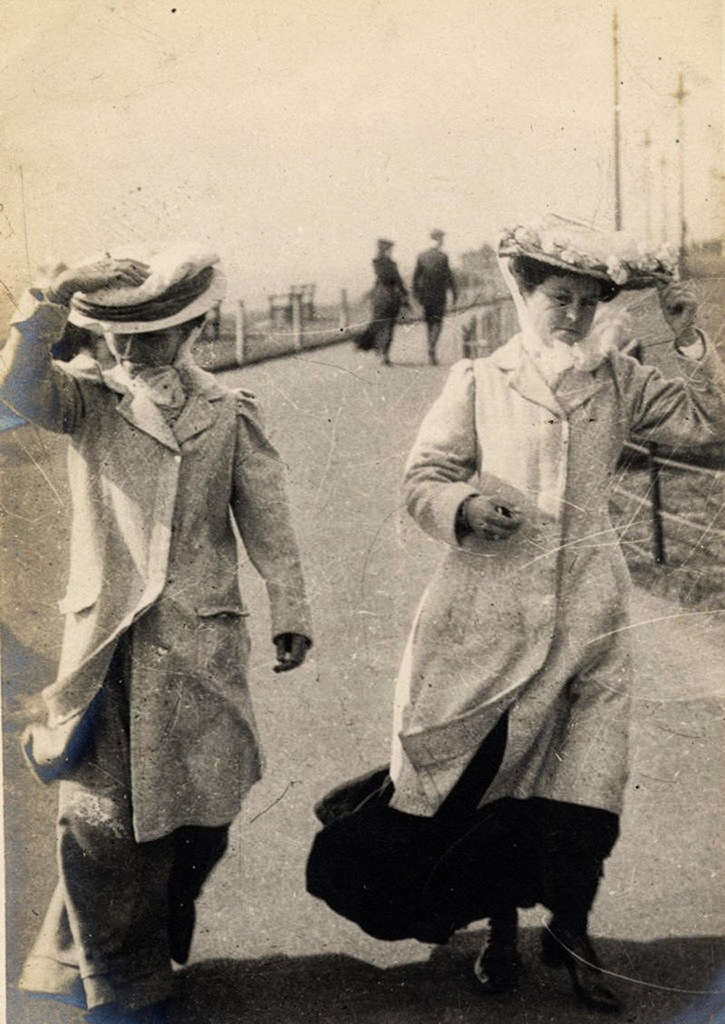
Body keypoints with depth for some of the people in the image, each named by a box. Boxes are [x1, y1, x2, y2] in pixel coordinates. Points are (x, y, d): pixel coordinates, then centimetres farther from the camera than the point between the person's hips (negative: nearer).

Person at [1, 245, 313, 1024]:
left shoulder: (230, 415, 7)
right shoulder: (88, 398, 4)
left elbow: (266, 520, 10)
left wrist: (288, 612, 8)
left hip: (202, 642, 1)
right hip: (104, 639, -1)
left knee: (200, 811, 7)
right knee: (100, 817, 0)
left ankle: (155, 945, 33)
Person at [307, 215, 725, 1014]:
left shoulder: (619, 382, 8)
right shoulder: (478, 382, 3)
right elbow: (422, 480, 3)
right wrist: (465, 508, -17)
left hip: (585, 617, 2)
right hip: (489, 615, -1)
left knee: (583, 784, 2)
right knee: (488, 770, 6)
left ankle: (569, 934, 24)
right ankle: (500, 924, 29)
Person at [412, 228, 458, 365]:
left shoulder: (422, 256, 3)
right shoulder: (442, 257, -9)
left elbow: (416, 276, 6)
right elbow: (449, 277, -7)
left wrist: (416, 293, 14)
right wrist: (454, 293, 2)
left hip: (425, 294, 4)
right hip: (439, 294, -4)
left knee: (428, 322, 12)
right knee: (438, 322, 0)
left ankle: (431, 352, 14)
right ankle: (432, 348, -18)